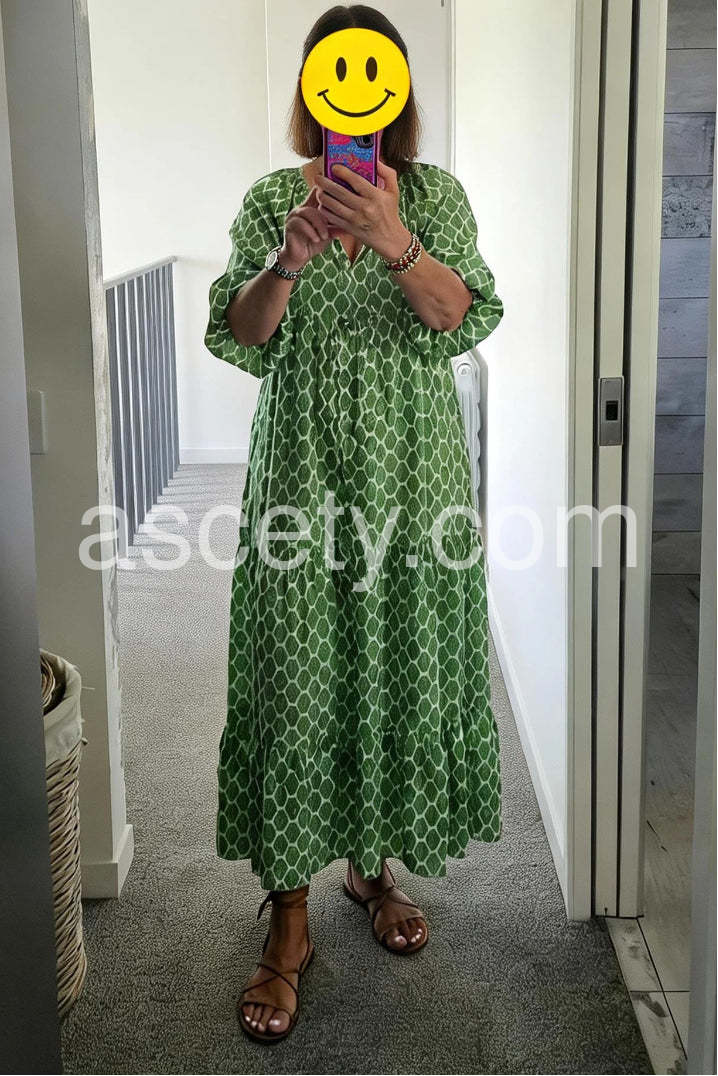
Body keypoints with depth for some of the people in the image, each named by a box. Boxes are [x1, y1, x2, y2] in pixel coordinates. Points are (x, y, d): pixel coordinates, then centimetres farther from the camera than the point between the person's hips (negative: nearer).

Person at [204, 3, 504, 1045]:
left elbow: (465, 316, -10)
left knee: (403, 665, 7)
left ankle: (375, 860, 30)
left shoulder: (436, 195, 5)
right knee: (296, 677, -2)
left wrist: (392, 241, -27)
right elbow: (236, 335, -3)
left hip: (413, 467, 1)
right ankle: (290, 917, 9)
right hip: (305, 465, -1)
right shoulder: (272, 199, 6)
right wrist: (288, 261, -22)